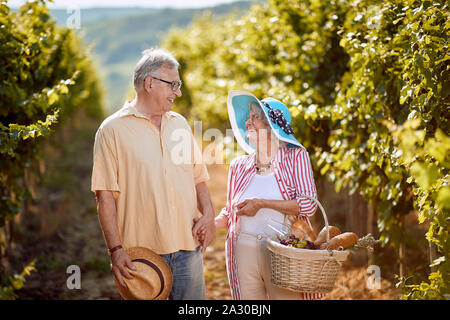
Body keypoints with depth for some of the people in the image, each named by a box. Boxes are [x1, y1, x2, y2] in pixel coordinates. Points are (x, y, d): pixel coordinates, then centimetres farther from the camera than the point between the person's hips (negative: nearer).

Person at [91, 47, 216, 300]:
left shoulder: (179, 123, 15)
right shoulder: (113, 130, -3)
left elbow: (198, 177, 18)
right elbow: (105, 194, -8)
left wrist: (208, 213, 0)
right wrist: (116, 249, -14)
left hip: (188, 245, 5)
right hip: (141, 251, -5)